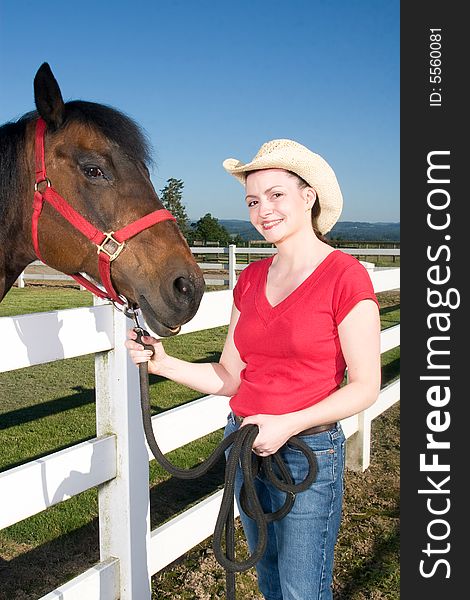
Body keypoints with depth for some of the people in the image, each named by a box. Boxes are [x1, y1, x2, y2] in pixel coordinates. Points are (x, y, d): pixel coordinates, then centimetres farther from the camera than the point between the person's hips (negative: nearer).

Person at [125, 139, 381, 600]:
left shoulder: (345, 275, -14)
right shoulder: (251, 279, 5)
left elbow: (365, 385, -14)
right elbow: (229, 377, 5)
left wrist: (287, 424, -23)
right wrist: (162, 362, -9)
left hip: (307, 452, -6)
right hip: (244, 444, 6)